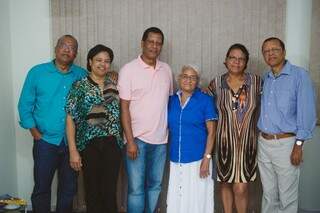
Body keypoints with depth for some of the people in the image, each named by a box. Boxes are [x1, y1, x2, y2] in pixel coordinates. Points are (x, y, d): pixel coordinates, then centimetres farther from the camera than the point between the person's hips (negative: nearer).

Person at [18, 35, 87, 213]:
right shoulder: (37, 72, 0)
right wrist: (35, 132, -5)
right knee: (42, 187, 8)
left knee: (69, 188, 14)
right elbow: (25, 105, 1)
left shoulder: (82, 75, 3)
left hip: (73, 142, 2)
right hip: (46, 141, -1)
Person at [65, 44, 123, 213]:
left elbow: (120, 114, 10)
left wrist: (123, 140, 2)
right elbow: (71, 119, -6)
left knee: (110, 190, 8)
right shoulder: (80, 86, -3)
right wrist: (73, 150, -11)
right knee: (92, 190, 9)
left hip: (112, 144, 2)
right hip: (89, 145, -2)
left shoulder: (114, 85, 7)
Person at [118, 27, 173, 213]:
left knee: (155, 186, 15)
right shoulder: (129, 70, -7)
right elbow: (124, 108, -8)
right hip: (137, 138, -4)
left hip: (160, 139, 5)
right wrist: (130, 141, -13)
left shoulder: (167, 69, 7)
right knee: (136, 188, 2)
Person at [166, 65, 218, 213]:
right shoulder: (171, 100, 6)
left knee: (196, 200, 4)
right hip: (175, 160, 4)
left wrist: (207, 158, -13)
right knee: (175, 199, 11)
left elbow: (211, 132, -7)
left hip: (197, 159, -3)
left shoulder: (205, 100, -5)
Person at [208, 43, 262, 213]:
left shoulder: (256, 82, -1)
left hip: (247, 142, 0)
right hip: (225, 140, 1)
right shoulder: (216, 84, -2)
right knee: (225, 182, 12)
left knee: (241, 188, -2)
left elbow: (261, 108, 8)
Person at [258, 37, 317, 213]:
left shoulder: (299, 75, -7)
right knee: (268, 194, 16)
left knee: (287, 197, 5)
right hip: (263, 143, 5)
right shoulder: (265, 78, 10)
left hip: (286, 143, -5)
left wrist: (298, 145, -14)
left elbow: (307, 112, -11)